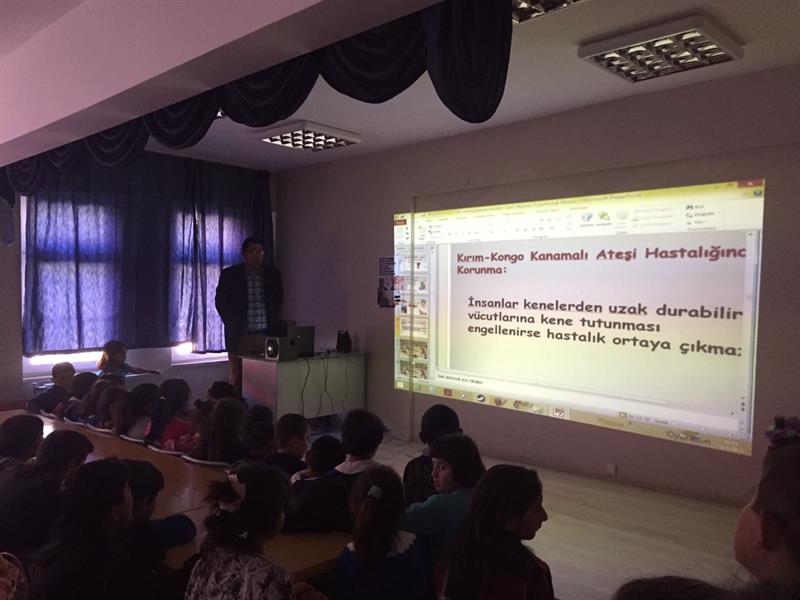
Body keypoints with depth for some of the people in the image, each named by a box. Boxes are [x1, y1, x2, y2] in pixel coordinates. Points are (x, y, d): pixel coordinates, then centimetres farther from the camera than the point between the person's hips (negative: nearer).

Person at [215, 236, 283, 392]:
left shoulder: (273, 274, 9)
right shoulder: (229, 274, 3)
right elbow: (220, 302, 8)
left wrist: (272, 323, 11)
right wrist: (233, 325, 6)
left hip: (266, 335, 1)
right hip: (239, 336, -1)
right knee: (236, 381, -3)